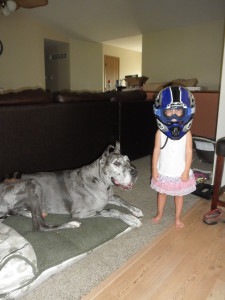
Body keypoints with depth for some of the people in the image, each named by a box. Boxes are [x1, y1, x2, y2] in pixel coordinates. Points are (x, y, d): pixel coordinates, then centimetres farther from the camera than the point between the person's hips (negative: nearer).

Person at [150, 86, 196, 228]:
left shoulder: (186, 133, -11)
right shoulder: (160, 132, -10)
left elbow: (189, 152, -8)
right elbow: (156, 150, -5)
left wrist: (186, 171, -9)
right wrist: (154, 169, -5)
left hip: (180, 172, 0)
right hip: (163, 172, 1)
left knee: (179, 195, 16)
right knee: (162, 192, 18)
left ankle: (178, 217, 37)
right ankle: (159, 214, 41)